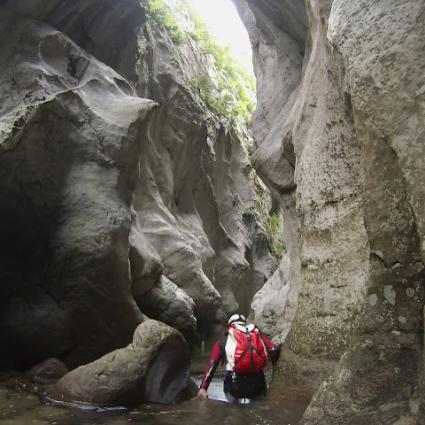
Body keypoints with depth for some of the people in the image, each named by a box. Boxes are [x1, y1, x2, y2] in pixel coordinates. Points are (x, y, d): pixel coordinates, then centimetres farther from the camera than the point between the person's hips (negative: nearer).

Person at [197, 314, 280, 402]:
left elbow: (211, 364, 5)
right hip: (257, 383, 1)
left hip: (234, 383, 0)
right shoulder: (258, 334, 17)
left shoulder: (223, 340, 15)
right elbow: (274, 350, 4)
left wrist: (203, 387, 1)